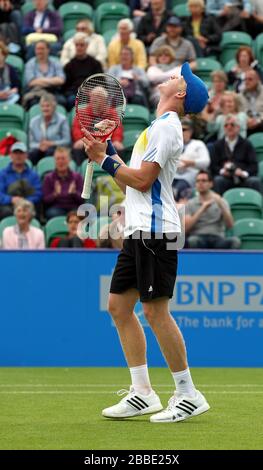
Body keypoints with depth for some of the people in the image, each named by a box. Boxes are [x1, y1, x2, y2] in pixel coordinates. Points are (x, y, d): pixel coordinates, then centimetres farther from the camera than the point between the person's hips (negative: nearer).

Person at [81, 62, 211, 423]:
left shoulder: (166, 126, -10)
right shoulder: (159, 126, 21)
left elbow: (143, 180, -16)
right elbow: (134, 177, 21)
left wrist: (106, 161, -7)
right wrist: (107, 151, 15)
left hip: (154, 231, -10)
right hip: (139, 231, 10)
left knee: (156, 312, -10)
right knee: (119, 306, 8)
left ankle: (189, 395, -4)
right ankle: (142, 393, 10)